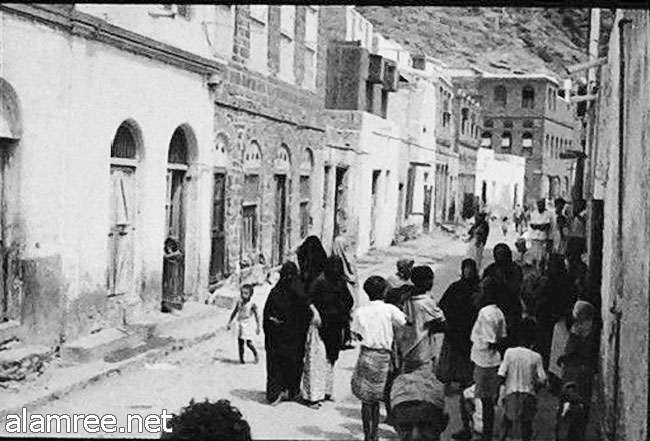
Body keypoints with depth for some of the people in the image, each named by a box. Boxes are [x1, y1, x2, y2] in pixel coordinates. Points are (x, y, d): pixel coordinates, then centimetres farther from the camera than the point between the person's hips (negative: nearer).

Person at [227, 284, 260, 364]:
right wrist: (230, 322, 16)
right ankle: (241, 359, 14)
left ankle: (256, 355, 13)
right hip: (240, 324, 5)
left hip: (248, 325, -5)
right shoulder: (239, 302, 3)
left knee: (249, 342, -10)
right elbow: (234, 313, 15)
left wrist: (258, 327, -8)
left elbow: (256, 316, -6)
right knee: (240, 342, 5)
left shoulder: (252, 305, -10)